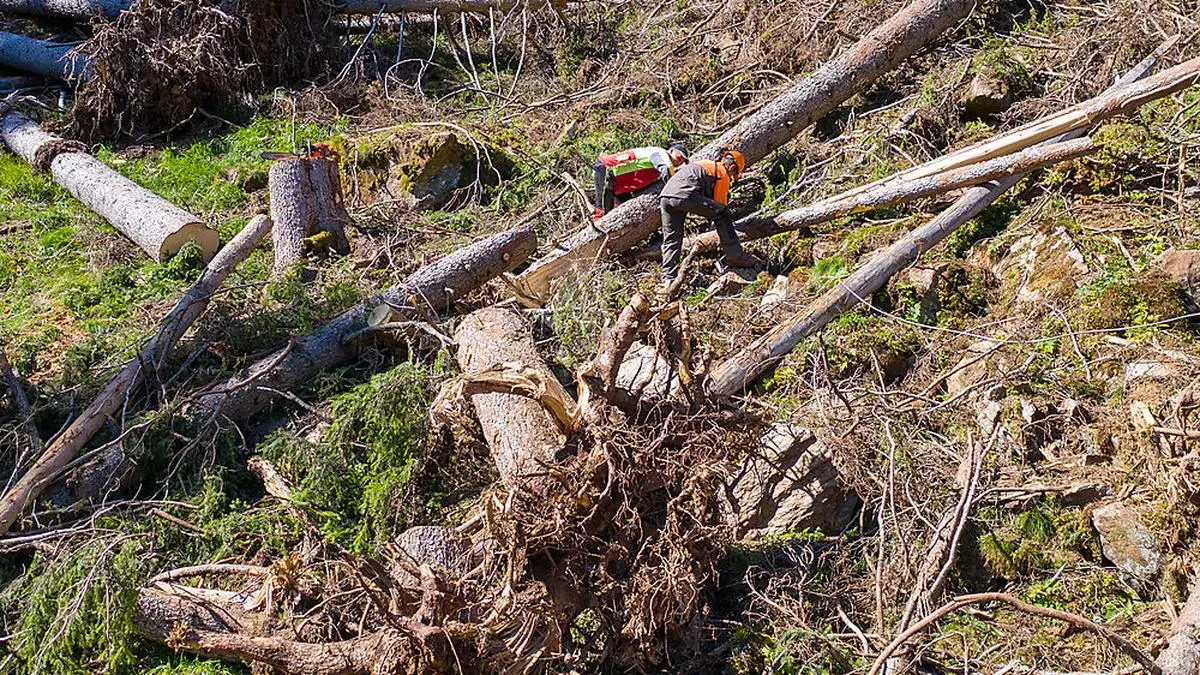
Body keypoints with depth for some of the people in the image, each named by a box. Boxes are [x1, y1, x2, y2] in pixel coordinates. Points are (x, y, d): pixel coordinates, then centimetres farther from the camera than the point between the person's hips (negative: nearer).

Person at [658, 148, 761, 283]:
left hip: (665, 196, 8)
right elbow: (720, 204, 13)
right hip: (685, 196, -8)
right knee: (723, 215, 5)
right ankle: (734, 256, 4)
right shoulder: (723, 174, 13)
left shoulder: (703, 164, 36)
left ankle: (668, 279, 4)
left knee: (671, 241, 13)